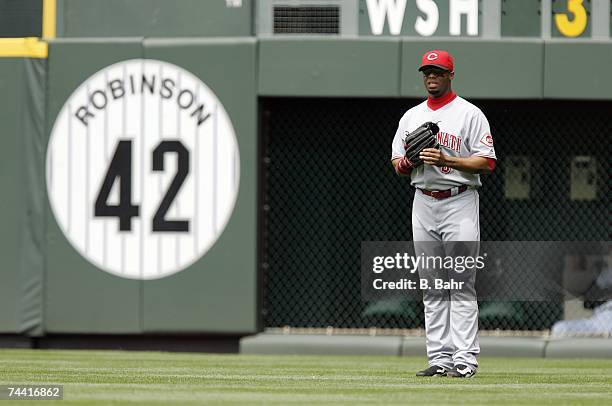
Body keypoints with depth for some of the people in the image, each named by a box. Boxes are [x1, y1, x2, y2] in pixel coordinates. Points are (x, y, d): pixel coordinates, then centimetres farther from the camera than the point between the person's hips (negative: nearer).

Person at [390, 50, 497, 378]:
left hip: (459, 202, -6)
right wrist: (409, 161, -6)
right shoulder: (411, 117, 16)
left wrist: (446, 160, -18)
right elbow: (397, 164, 18)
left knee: (461, 285, -10)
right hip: (423, 202, 6)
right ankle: (439, 359, 5)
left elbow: (487, 163, -7)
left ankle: (465, 359, -13)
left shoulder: (470, 114, -1)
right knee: (432, 287, 4)